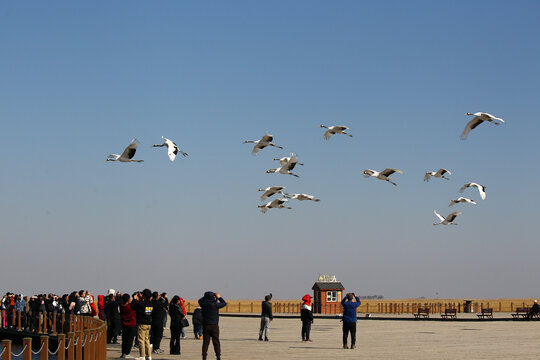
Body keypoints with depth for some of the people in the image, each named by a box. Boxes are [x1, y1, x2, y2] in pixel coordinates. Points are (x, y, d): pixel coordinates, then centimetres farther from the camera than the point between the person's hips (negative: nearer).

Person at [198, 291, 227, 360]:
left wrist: (207, 296, 23)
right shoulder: (215, 305, -13)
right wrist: (219, 297, 14)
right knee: (216, 342, 3)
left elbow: (200, 300, 20)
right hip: (214, 326, -3)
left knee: (205, 342, 6)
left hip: (205, 326, 3)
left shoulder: (203, 304, -4)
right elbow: (224, 303, 2)